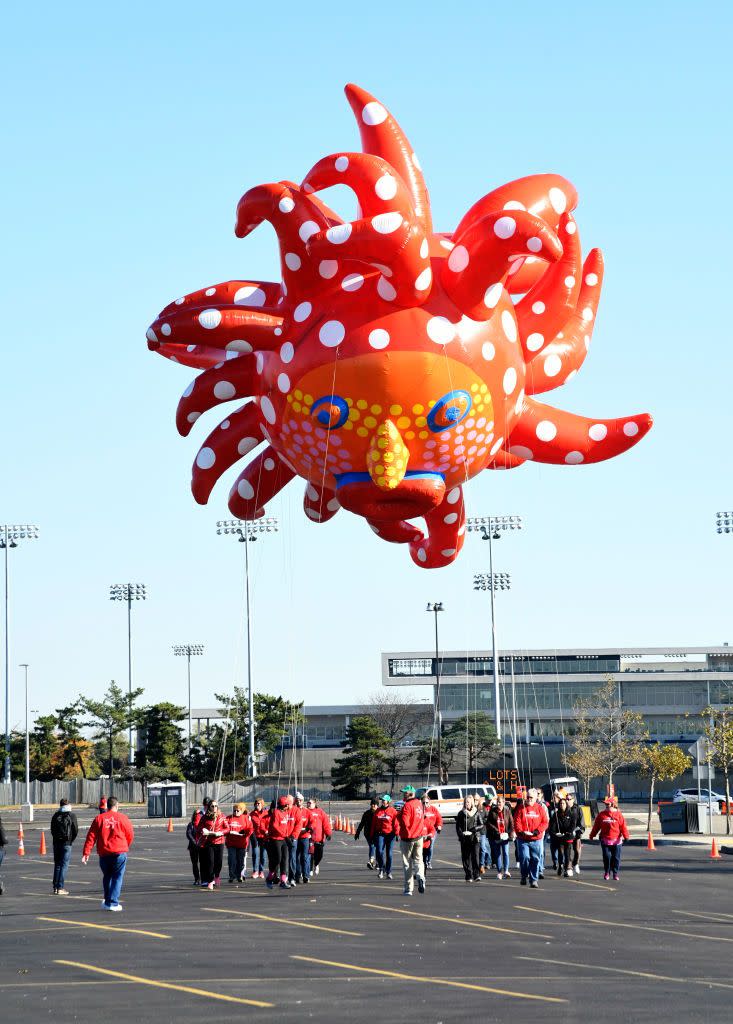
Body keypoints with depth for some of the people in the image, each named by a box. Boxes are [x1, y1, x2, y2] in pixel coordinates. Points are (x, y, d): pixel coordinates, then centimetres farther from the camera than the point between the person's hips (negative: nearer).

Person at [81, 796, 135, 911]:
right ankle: (113, 903, -3)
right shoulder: (122, 818, 0)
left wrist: (86, 853, -2)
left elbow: (91, 837, -1)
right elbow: (130, 836, 7)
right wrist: (125, 847, 25)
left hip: (104, 854, 2)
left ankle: (107, 901, 25)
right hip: (120, 853, -2)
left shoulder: (99, 819, 4)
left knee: (107, 877, 20)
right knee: (117, 878, 4)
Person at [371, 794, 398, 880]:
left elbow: (395, 823, -2)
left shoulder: (392, 811, 0)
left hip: (390, 834, -1)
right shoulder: (377, 811, 8)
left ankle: (388, 872, 14)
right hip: (380, 834, 1)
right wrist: (372, 835, 11)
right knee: (379, 851, -12)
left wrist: (396, 834, -9)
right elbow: (373, 824, 12)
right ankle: (381, 869, 8)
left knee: (389, 853, 5)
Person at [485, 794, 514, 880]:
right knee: (497, 854, 5)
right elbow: (488, 823, -1)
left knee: (506, 852, -7)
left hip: (505, 836, -1)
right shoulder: (492, 811, 0)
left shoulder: (507, 811, 2)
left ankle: (506, 871, 0)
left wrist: (510, 834, -5)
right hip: (495, 836, 1)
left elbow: (511, 823, 4)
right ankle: (499, 872, 12)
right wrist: (496, 831, -11)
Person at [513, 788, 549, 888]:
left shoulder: (540, 808, 5)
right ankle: (524, 876, 15)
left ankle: (533, 880, 9)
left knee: (535, 860, 1)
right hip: (523, 839, -1)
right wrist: (521, 832, -20)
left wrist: (536, 831, -13)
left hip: (536, 839, 1)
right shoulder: (521, 808, 3)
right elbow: (517, 822, -2)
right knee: (524, 858, -9)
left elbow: (545, 822, 1)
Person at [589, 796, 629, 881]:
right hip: (605, 840, 1)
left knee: (616, 857, 2)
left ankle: (615, 873, 12)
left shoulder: (618, 814, 0)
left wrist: (626, 836, -9)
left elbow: (623, 826, -3)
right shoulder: (601, 815, 6)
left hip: (616, 840, -1)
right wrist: (592, 835, 13)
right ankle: (606, 872, 14)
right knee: (606, 856, -2)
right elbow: (596, 826, 11)